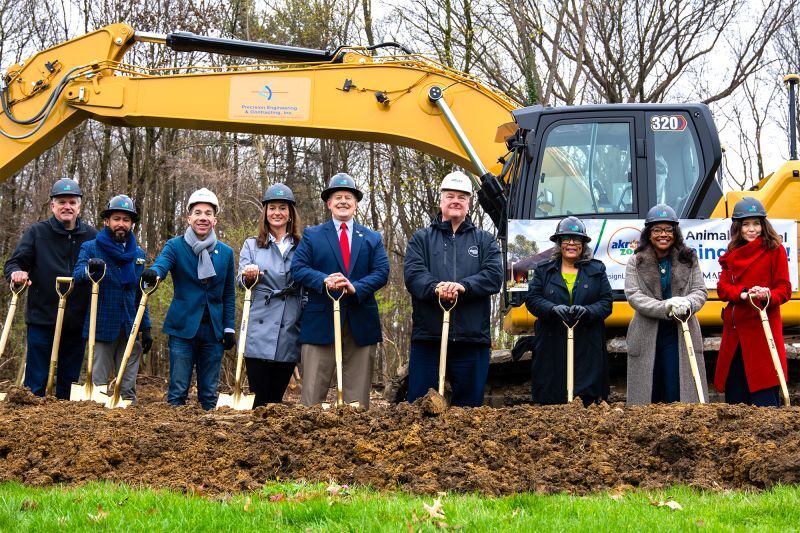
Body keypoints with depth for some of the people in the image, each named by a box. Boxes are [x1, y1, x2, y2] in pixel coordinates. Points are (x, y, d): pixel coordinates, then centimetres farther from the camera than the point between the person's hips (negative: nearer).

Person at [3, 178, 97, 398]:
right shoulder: (37, 233, 2)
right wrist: (16, 272, -24)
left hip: (77, 322, 2)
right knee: (36, 382, -2)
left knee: (69, 382, 10)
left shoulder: (91, 236, 7)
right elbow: (12, 264, -2)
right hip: (42, 320, -2)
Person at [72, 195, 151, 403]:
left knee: (128, 389, 6)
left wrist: (145, 328, 11)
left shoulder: (138, 254, 12)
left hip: (129, 330, 4)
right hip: (102, 328, -3)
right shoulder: (90, 248, 0)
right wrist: (90, 269, -41)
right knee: (98, 386, -2)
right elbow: (77, 275, -18)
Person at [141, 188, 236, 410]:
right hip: (183, 328, -3)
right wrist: (152, 274, -45)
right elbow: (160, 265, -21)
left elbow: (229, 294, 12)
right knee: (178, 391, -3)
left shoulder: (225, 252, 9)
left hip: (213, 330, 3)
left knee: (209, 393, 7)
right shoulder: (175, 246, -1)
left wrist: (229, 328, 5)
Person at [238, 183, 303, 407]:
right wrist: (248, 276, -22)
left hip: (289, 335, 1)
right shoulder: (251, 245, 12)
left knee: (276, 398, 5)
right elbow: (241, 282, 2)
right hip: (259, 333, -1)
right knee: (261, 399, -5)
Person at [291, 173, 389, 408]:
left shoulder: (372, 238, 16)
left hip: (361, 324, 2)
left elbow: (381, 272, 3)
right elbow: (298, 267, -1)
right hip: (321, 321, -2)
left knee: (358, 395, 4)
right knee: (313, 392, -4)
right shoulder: (311, 235, 11)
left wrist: (356, 288, -16)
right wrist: (324, 281, -20)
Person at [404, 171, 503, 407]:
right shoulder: (421, 239, 12)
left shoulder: (485, 240, 14)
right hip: (428, 336, -1)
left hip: (472, 338, 1)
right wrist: (435, 288, -25)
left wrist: (463, 286, -19)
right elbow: (413, 274, -4)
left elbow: (494, 276, -2)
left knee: (469, 405, 6)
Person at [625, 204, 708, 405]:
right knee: (649, 395, 3)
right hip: (647, 336, 0)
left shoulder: (688, 260, 9)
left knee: (678, 395, -3)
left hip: (680, 335, 0)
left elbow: (700, 291, 4)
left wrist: (687, 304, -20)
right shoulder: (636, 262, 4)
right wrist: (666, 308, -21)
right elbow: (633, 296, -8)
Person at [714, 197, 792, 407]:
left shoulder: (774, 250, 2)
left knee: (765, 397, -11)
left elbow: (784, 289, -2)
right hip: (735, 330, 5)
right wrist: (743, 294, -13)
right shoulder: (732, 255, 17)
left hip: (763, 328, -5)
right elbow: (722, 288, 7)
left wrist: (768, 295, -23)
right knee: (734, 395, 7)